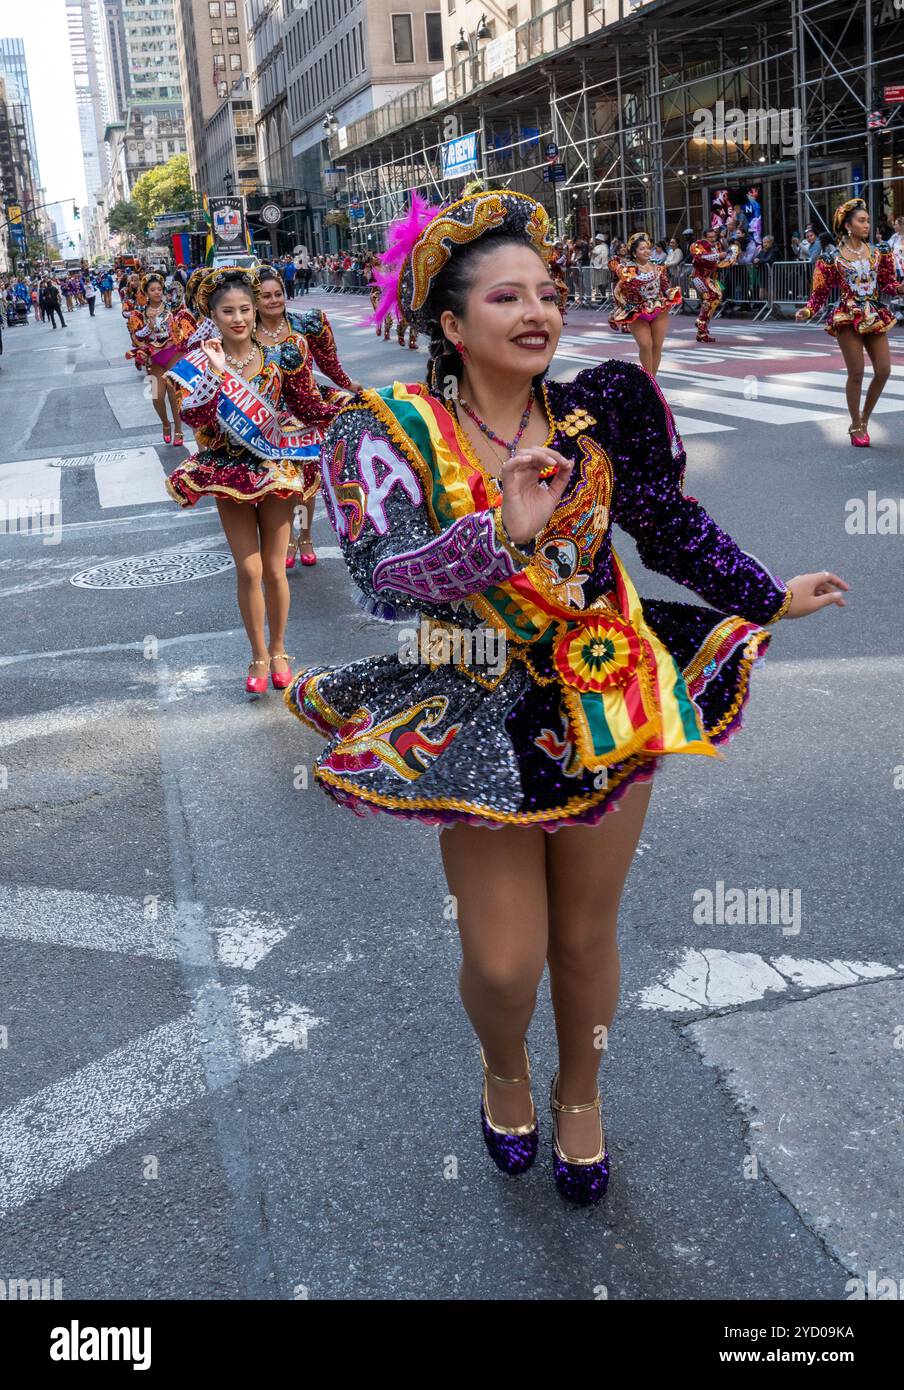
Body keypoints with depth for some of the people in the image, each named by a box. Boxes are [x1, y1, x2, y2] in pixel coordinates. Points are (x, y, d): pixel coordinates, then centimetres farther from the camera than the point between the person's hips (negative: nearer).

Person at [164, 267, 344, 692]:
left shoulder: (279, 357, -4)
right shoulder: (200, 363, -6)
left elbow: (310, 409, 2)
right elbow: (194, 418, -21)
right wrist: (217, 373, -27)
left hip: (276, 470, 0)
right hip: (230, 474, 0)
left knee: (274, 569, 5)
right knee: (248, 570, 0)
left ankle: (278, 651, 25)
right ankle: (258, 655, 18)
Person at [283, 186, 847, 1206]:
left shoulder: (599, 410, -3)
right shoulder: (397, 431, -12)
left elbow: (672, 527, 9)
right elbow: (381, 575, -25)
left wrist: (770, 597, 16)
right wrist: (502, 534, -40)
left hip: (608, 701, 2)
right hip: (480, 718, -2)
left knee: (586, 937, 14)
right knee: (503, 963, 3)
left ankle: (578, 1095, 44)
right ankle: (504, 1070, 41)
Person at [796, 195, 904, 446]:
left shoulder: (878, 251, 7)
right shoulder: (832, 257, -4)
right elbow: (820, 292, -4)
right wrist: (808, 310, -20)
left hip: (875, 317, 4)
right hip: (848, 319, -4)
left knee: (884, 371, 0)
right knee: (856, 373, -3)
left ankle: (864, 419, 19)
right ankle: (856, 426, 11)